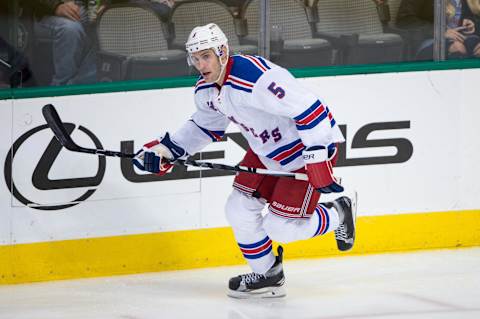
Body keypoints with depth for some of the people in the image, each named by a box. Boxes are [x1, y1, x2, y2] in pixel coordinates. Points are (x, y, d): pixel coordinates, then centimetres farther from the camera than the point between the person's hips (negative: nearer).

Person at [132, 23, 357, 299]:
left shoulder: (257, 77, -33)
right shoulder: (206, 90, -3)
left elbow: (310, 110, -33)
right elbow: (206, 127, 18)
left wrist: (317, 162, -33)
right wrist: (167, 149, 5)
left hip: (307, 146, -9)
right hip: (267, 148, 9)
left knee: (281, 228, -8)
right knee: (239, 209, 5)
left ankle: (339, 213, 19)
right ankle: (267, 276, 25)